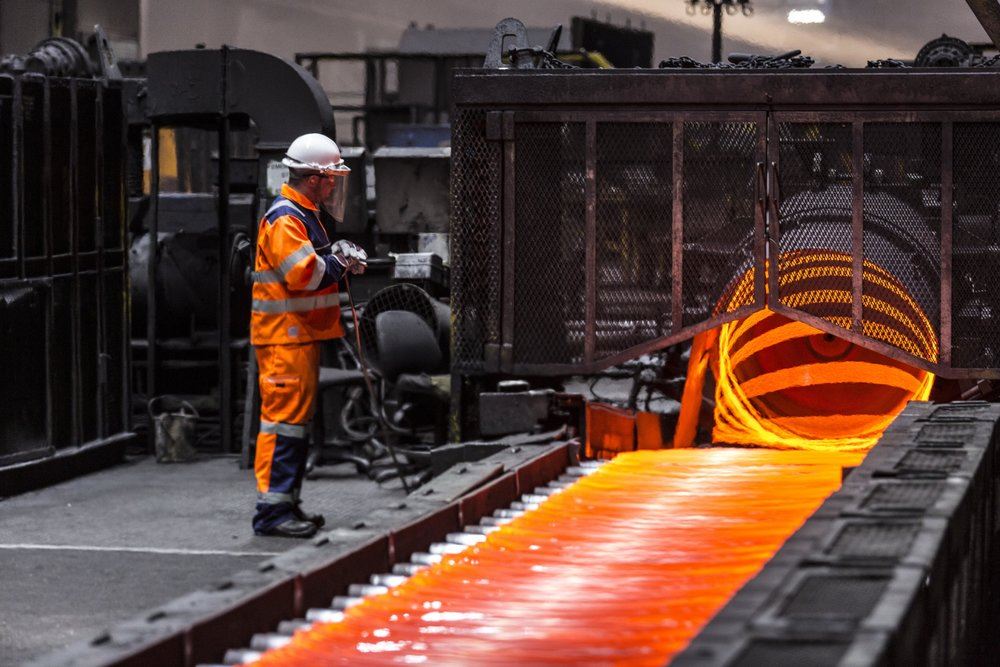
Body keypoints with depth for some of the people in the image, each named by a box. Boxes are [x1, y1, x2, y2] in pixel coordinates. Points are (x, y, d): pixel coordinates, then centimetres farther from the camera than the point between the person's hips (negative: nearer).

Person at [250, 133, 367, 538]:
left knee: (298, 417, 14)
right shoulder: (284, 220, -16)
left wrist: (341, 258, 5)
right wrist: (341, 261, -9)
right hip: (284, 334, -11)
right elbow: (305, 273, -25)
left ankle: (287, 504, 20)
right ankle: (272, 508, -11)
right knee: (285, 415, -11)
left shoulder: (304, 216, 18)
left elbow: (317, 267, 25)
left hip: (302, 333, 11)